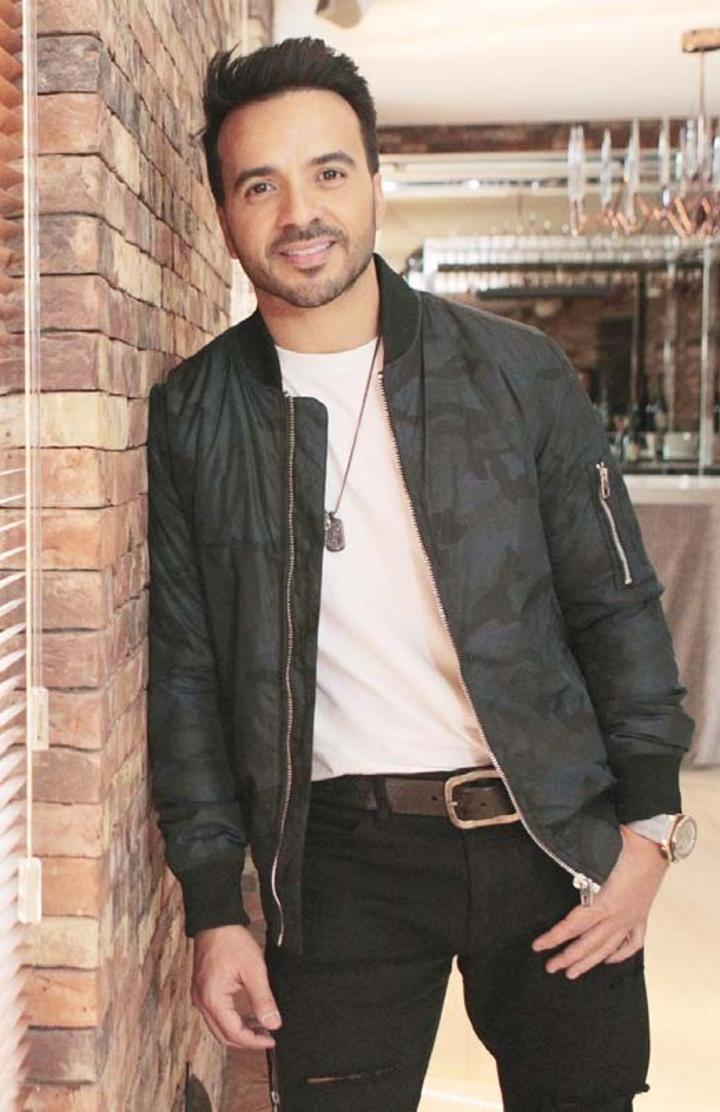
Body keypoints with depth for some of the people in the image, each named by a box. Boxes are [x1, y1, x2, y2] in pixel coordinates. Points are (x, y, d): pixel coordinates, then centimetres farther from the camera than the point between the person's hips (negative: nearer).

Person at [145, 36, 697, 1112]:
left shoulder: (520, 371, -1)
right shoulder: (191, 416, -1)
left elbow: (617, 608, 2)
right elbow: (186, 673, 1)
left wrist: (649, 825, -3)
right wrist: (214, 909, 0)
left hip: (549, 833, 1)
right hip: (341, 857, 0)